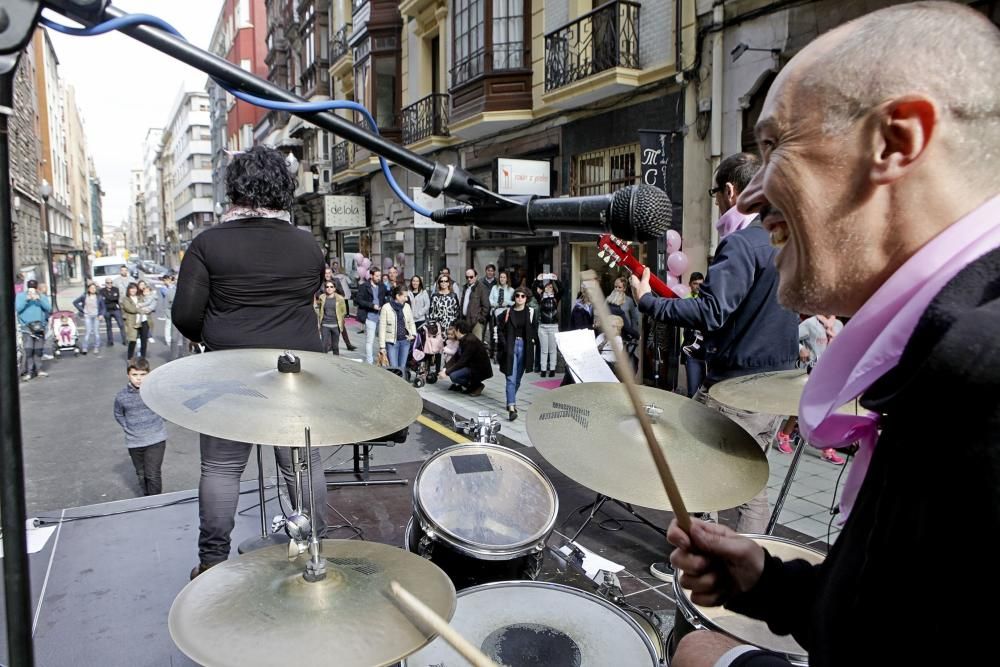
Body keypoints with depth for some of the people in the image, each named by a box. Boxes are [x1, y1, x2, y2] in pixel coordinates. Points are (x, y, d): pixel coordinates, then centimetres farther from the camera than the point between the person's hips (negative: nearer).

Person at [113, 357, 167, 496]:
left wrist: (156, 421, 4)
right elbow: (118, 415, 11)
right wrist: (128, 428, 2)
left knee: (153, 474, -6)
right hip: (134, 443, 2)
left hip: (156, 439, -2)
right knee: (141, 474, 17)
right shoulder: (121, 396, -8)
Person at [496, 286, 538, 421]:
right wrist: (504, 344, -7)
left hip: (524, 346, 2)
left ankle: (511, 401, 33)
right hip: (510, 346, -2)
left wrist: (532, 341, -3)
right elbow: (500, 329, 2)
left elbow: (535, 330, 9)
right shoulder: (507, 312, 0)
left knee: (518, 378, 13)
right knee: (511, 378, -10)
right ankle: (511, 408, -16)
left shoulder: (531, 313, 4)